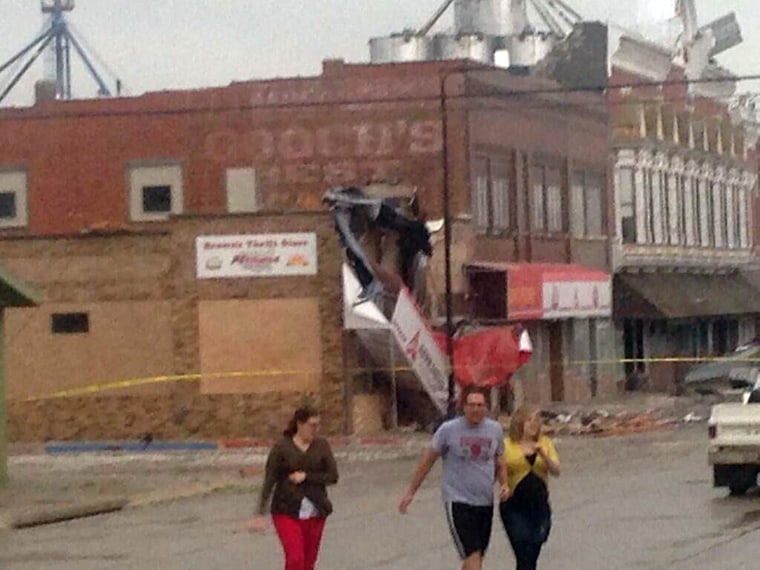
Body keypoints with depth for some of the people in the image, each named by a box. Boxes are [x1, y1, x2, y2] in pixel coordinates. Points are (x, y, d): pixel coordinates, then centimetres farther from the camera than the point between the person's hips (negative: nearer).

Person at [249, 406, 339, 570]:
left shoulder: (321, 446, 3)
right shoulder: (282, 447, -5)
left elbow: (333, 476, -1)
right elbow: (269, 482, -8)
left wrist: (305, 477, -13)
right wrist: (260, 514, -13)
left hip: (314, 513, 3)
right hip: (287, 512, -3)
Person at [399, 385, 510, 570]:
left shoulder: (495, 429, 4)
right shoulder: (448, 430, -7)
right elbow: (427, 461, 3)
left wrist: (504, 484, -1)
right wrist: (411, 492, 6)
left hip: (486, 503, 5)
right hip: (458, 502, -5)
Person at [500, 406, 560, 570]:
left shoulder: (545, 443, 7)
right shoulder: (506, 445, -3)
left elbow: (556, 471, -1)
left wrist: (543, 455, -18)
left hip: (539, 505, 4)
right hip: (514, 506, -4)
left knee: (532, 555, 8)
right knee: (524, 555, -13)